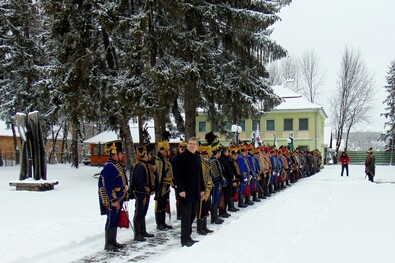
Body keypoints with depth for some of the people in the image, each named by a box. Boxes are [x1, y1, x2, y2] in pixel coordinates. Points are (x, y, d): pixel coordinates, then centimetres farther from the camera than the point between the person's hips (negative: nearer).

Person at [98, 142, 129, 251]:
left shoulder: (118, 165, 14)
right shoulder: (109, 167, -19)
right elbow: (108, 186, -23)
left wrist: (124, 196, 21)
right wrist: (113, 200, -23)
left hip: (119, 198, 10)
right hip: (112, 200, -10)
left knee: (115, 220, 16)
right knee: (111, 221, -3)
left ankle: (113, 242, 26)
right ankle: (108, 244, 6)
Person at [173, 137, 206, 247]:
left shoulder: (197, 158, 15)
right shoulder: (181, 157, -9)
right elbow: (177, 175, -14)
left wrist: (202, 190, 16)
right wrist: (181, 190, -19)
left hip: (195, 192, 8)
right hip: (185, 192, -8)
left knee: (192, 215, 12)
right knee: (186, 215, -3)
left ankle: (187, 237, 23)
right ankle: (185, 239, 6)